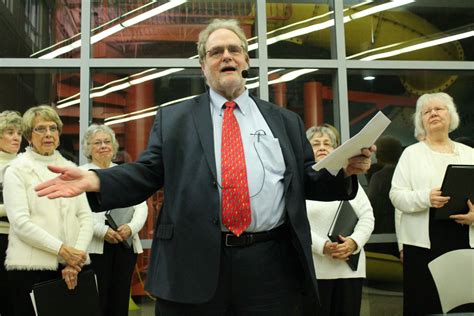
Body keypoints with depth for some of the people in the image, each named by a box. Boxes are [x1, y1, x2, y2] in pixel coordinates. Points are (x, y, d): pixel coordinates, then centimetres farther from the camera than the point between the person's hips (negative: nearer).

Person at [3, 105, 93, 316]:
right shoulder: (17, 170, 2)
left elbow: (85, 216, 7)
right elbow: (20, 222, -9)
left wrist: (77, 255, -7)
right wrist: (61, 249, -16)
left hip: (72, 266, 4)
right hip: (31, 266, -3)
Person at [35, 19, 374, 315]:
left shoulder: (285, 121, 14)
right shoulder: (172, 119, 11)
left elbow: (306, 182, 12)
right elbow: (145, 175, 4)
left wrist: (345, 170, -6)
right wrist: (95, 180, -11)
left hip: (270, 267, 2)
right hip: (192, 265, -1)